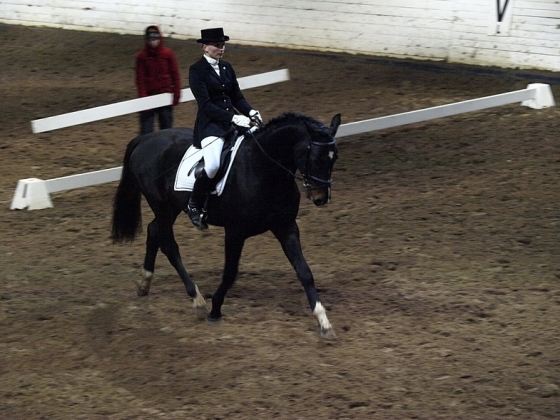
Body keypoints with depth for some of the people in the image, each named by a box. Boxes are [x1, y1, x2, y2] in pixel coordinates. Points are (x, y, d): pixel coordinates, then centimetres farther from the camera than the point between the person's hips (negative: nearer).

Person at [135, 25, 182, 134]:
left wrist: (176, 95, -2)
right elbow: (140, 79, -5)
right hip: (148, 96, -1)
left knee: (166, 126, 9)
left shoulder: (168, 54, -2)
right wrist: (143, 98, -12)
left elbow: (175, 76, 2)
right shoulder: (141, 56, -5)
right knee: (146, 130, 0)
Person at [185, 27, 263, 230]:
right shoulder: (197, 70, -6)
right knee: (214, 164, -31)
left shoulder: (226, 67, 15)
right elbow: (205, 105, -14)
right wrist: (233, 118, -23)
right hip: (210, 124, -7)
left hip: (232, 120, 7)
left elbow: (237, 97, 16)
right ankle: (194, 206, -9)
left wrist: (250, 111, -5)